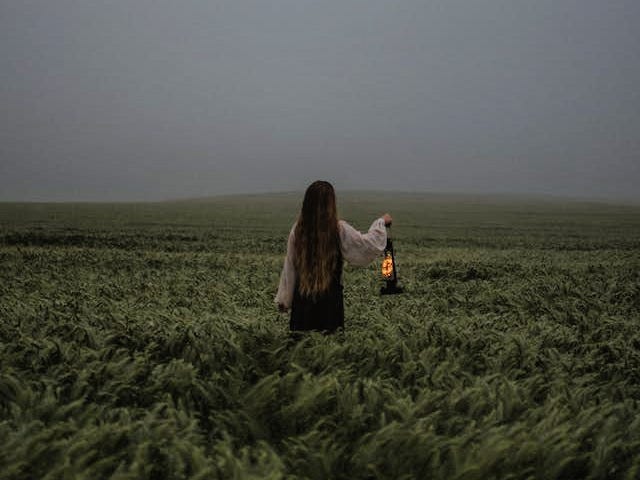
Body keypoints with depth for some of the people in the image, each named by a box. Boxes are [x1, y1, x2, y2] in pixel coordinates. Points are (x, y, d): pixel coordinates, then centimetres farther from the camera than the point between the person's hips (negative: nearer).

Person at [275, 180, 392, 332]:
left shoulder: (297, 230, -3)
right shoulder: (340, 229, -10)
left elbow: (289, 267, 3)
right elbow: (369, 245, -1)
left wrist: (284, 300, 11)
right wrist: (381, 222, 17)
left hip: (302, 298, 2)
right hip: (330, 297, -2)